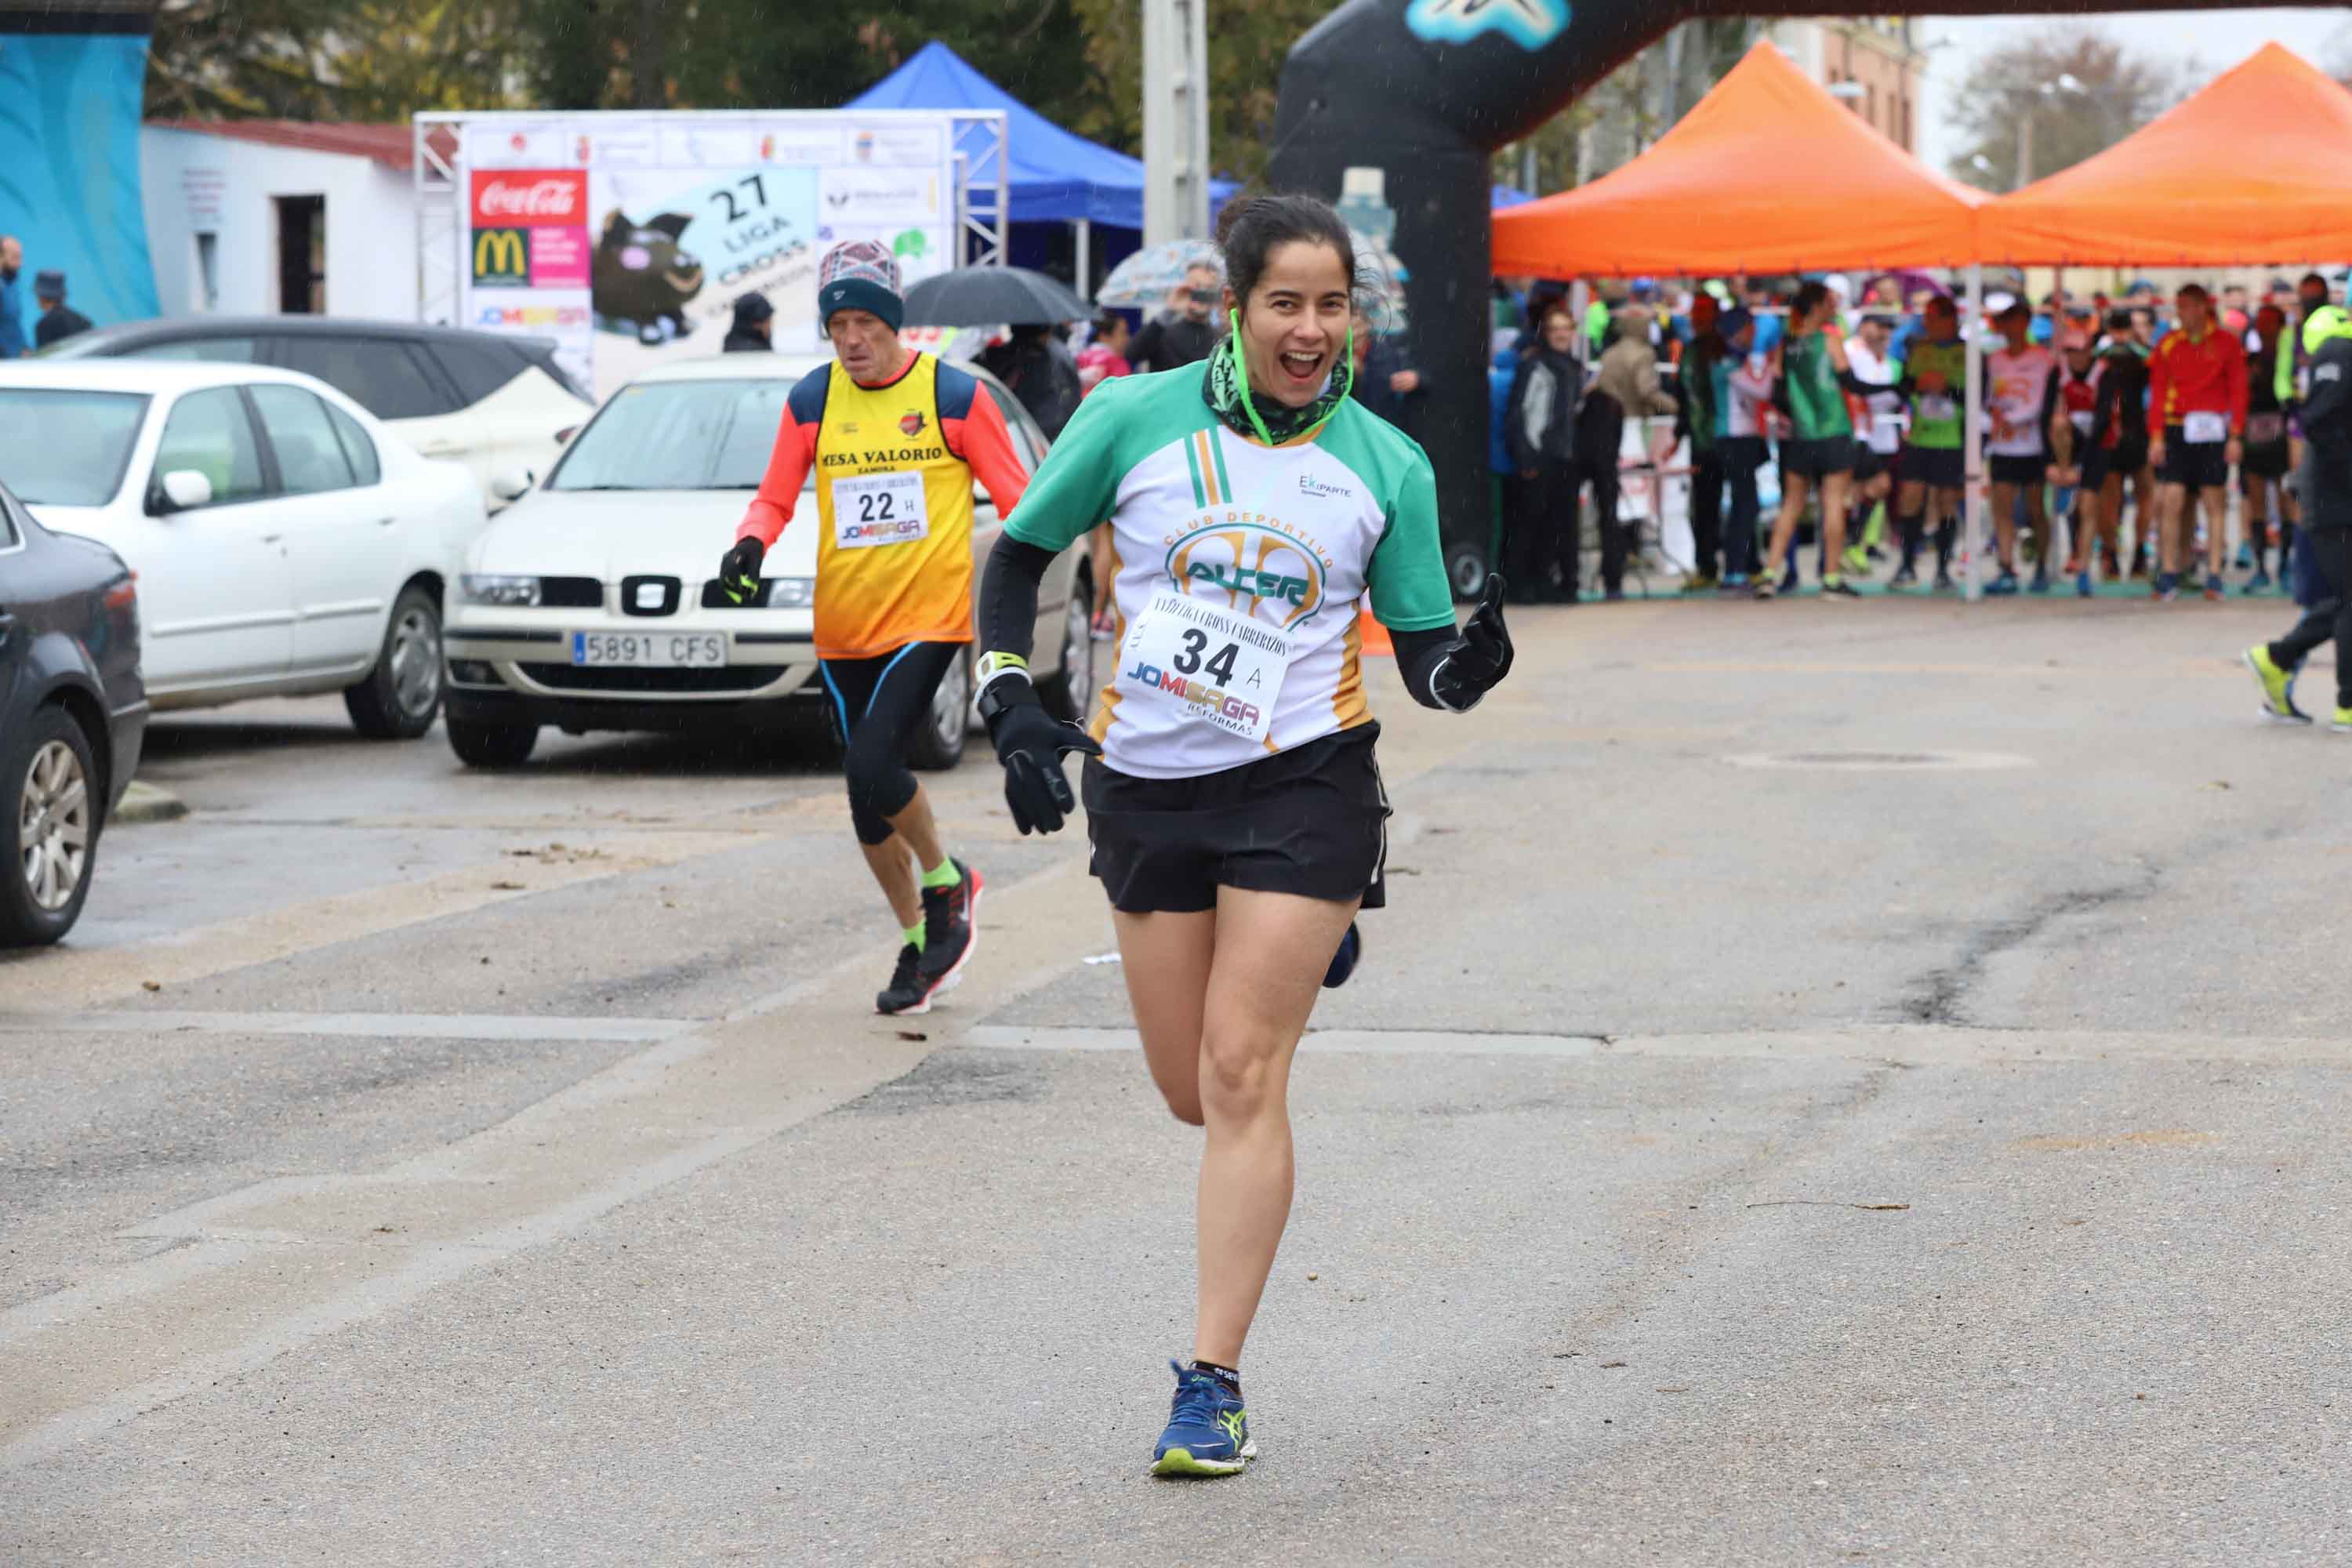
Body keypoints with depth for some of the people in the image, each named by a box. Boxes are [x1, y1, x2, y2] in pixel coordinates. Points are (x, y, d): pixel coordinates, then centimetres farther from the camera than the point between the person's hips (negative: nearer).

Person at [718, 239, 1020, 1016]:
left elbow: (1014, 496, 0)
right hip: (843, 628, 4)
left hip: (929, 618, -4)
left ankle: (945, 880, 7)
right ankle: (919, 942, 25)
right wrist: (751, 543, -10)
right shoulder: (811, 402, 5)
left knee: (873, 766, -21)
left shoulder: (954, 394, -3)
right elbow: (775, 498, 12)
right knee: (866, 799, 8)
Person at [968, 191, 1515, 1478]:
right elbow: (1019, 551, 8)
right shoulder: (1137, 420, -3)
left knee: (1244, 1078, -11)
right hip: (1145, 789, 2)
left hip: (1304, 785, -2)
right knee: (1194, 1093, 10)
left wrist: (1472, 666, -20)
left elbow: (1425, 658, 3)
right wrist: (1009, 701, -4)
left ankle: (1213, 1385, -6)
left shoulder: (1385, 465, -1)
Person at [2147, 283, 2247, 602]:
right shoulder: (2168, 345, 6)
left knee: (2215, 503, 2)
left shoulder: (2226, 343, 2)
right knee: (2172, 501, -6)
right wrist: (2156, 436, -3)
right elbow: (2157, 393, 6)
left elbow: (2238, 392, 3)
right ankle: (2170, 574, 1)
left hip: (2213, 431, -1)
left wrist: (2236, 436, -4)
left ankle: (2214, 575, 5)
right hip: (2176, 431, 1)